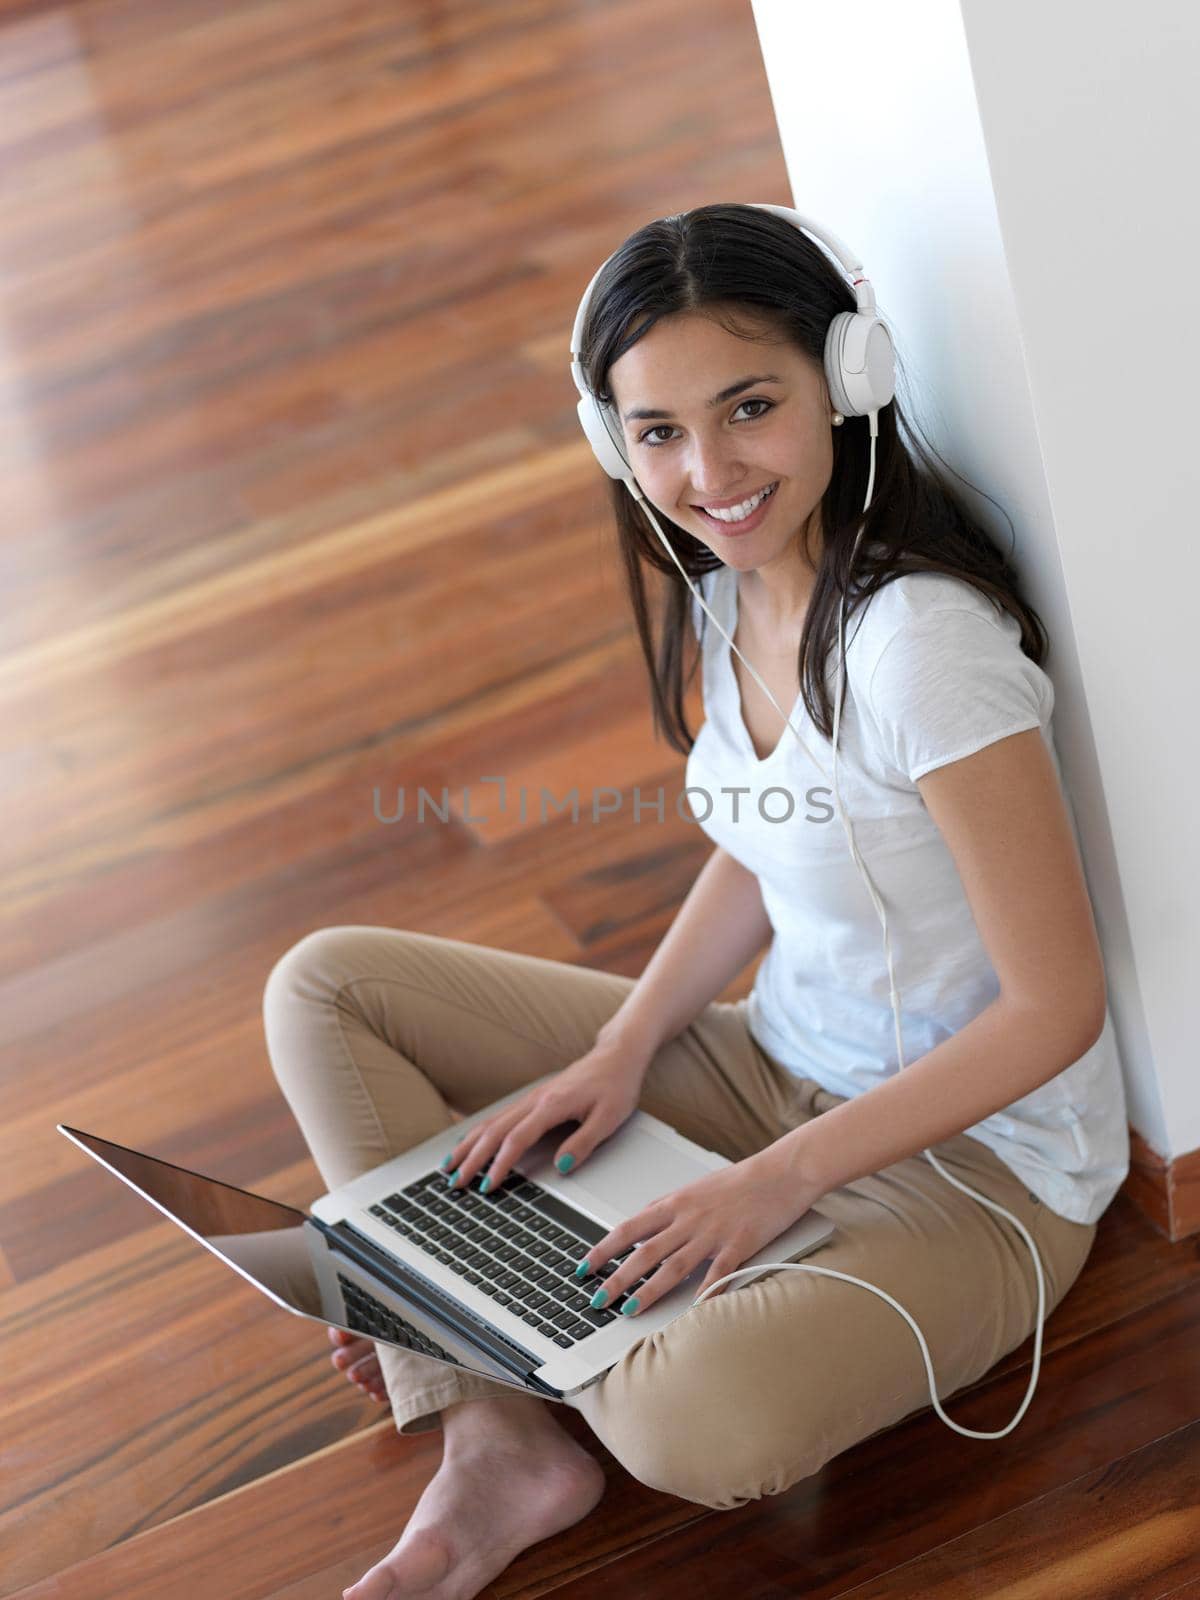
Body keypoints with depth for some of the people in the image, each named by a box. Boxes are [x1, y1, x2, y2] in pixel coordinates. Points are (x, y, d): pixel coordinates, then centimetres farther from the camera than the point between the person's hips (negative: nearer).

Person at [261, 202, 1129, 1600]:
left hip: (977, 1158, -8)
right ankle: (498, 1442, -9)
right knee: (322, 988, 2)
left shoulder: (918, 642, -28)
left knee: (704, 1425, -37)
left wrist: (777, 1181, -22)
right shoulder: (717, 591, -2)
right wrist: (623, 1046, -4)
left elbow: (1058, 1007, -24)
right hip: (776, 1068, 8)